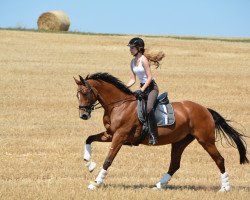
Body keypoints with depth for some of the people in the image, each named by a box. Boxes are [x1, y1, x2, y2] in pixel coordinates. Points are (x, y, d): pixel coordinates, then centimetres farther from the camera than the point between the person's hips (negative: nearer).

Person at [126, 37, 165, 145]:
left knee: (149, 108, -30)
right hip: (142, 88, 9)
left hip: (151, 87, -9)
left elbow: (149, 77, -17)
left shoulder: (143, 59, -13)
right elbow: (132, 80, 13)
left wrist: (142, 90, -24)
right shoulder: (133, 62, 11)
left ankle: (153, 136, -31)